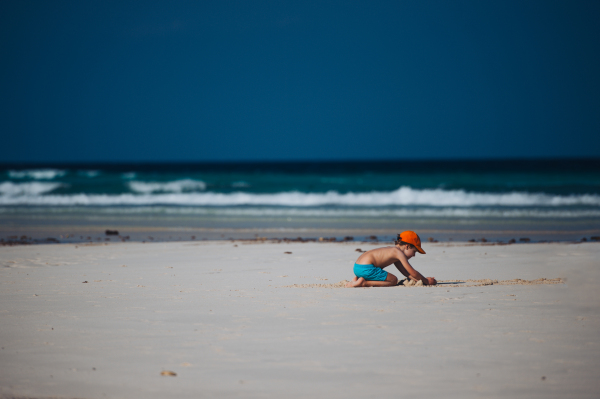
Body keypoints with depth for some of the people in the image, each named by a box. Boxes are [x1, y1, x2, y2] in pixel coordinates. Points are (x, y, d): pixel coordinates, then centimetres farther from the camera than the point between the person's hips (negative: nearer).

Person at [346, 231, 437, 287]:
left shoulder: (393, 250, 23)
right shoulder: (398, 252, -7)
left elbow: (407, 273, 27)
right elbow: (412, 272, -8)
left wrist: (420, 280, 19)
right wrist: (426, 281, 2)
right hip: (366, 268, -10)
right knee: (393, 280, -4)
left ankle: (358, 279, 11)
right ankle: (364, 283, -14)